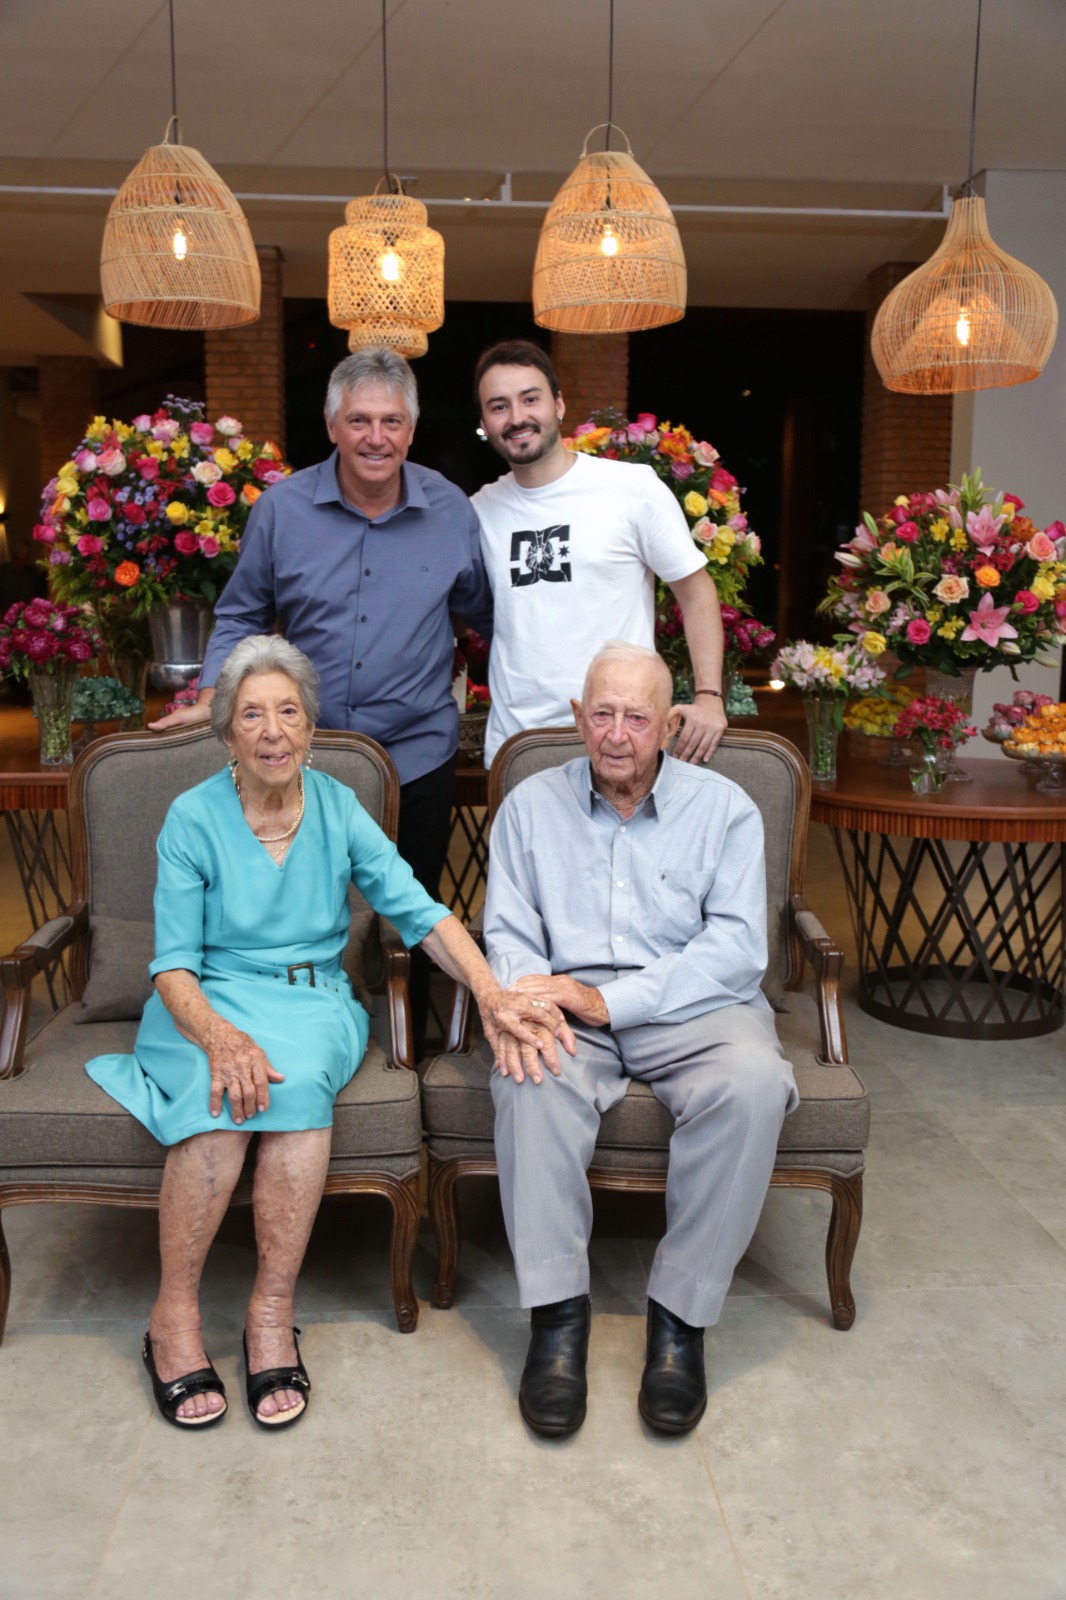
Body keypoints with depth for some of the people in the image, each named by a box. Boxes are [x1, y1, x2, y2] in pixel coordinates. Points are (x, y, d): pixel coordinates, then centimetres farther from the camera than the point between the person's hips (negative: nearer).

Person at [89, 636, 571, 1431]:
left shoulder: (337, 808, 3)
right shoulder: (193, 818, -2)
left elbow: (418, 910, -4)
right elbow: (173, 964, -6)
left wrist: (492, 994, -20)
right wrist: (221, 1037, -27)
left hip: (313, 1003, 1)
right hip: (211, 1006, -1)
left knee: (300, 1075, -32)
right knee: (226, 1090, -33)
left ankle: (272, 1313, -21)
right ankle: (174, 1316, -16)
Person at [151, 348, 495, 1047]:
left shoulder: (451, 511, -1)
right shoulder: (282, 508, -2)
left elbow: (486, 613, 12)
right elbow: (241, 616, 8)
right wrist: (210, 701, -2)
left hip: (419, 755, 0)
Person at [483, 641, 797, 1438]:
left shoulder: (724, 808, 5)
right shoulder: (531, 805, 11)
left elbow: (738, 947, -6)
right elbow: (509, 934, 5)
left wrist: (607, 1001, -16)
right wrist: (523, 1005, -19)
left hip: (693, 1008, 0)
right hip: (571, 1008, 1)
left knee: (753, 1081, -31)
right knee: (532, 1074, -32)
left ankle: (681, 1317, -18)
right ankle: (557, 1311, -21)